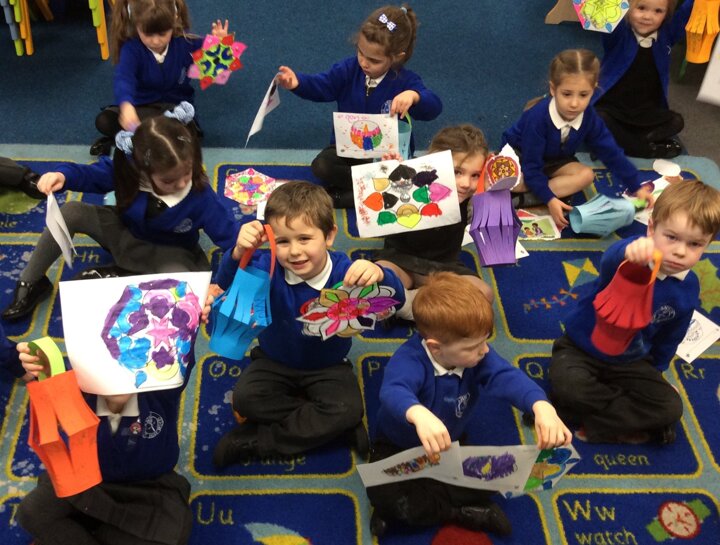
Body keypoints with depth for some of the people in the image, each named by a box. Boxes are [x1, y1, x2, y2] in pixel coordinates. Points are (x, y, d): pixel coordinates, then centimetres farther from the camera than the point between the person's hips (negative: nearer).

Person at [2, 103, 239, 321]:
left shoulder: (201, 196, -32)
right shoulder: (128, 170, -23)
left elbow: (228, 233, -27)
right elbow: (91, 174, -7)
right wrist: (63, 174, -27)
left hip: (167, 254, -3)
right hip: (124, 235, 3)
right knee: (71, 212, -18)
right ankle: (30, 283, 0)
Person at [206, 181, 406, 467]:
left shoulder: (343, 271, -25)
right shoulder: (270, 268, -20)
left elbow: (396, 299, -36)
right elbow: (230, 284, -36)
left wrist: (379, 275, -60)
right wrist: (238, 253, -58)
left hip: (328, 367, -2)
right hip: (275, 363, 2)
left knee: (347, 409, -26)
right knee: (244, 398, -22)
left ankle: (255, 440, -15)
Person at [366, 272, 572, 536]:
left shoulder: (477, 355, -17)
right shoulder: (409, 361, -34)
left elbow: (506, 376, -34)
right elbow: (393, 391, -55)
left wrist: (541, 406, -56)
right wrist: (418, 414, -80)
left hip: (452, 445, 4)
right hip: (399, 448, -4)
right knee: (383, 494, -30)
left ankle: (415, 507, -9)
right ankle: (463, 512, -14)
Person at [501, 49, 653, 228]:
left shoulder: (590, 119, -18)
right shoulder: (538, 117, -34)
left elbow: (612, 154, -9)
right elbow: (531, 165, -31)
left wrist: (637, 187, -11)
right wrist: (550, 199, -39)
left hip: (554, 161, 6)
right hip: (519, 154, -5)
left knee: (586, 175, -23)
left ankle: (526, 199, -29)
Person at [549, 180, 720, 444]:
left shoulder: (688, 289, -7)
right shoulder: (632, 257, -25)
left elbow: (670, 337, 10)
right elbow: (610, 262, -53)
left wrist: (656, 371, 17)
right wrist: (630, 251, -77)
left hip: (631, 362, 4)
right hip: (581, 349, -4)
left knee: (671, 407, -17)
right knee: (568, 387, -34)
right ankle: (635, 426, -12)